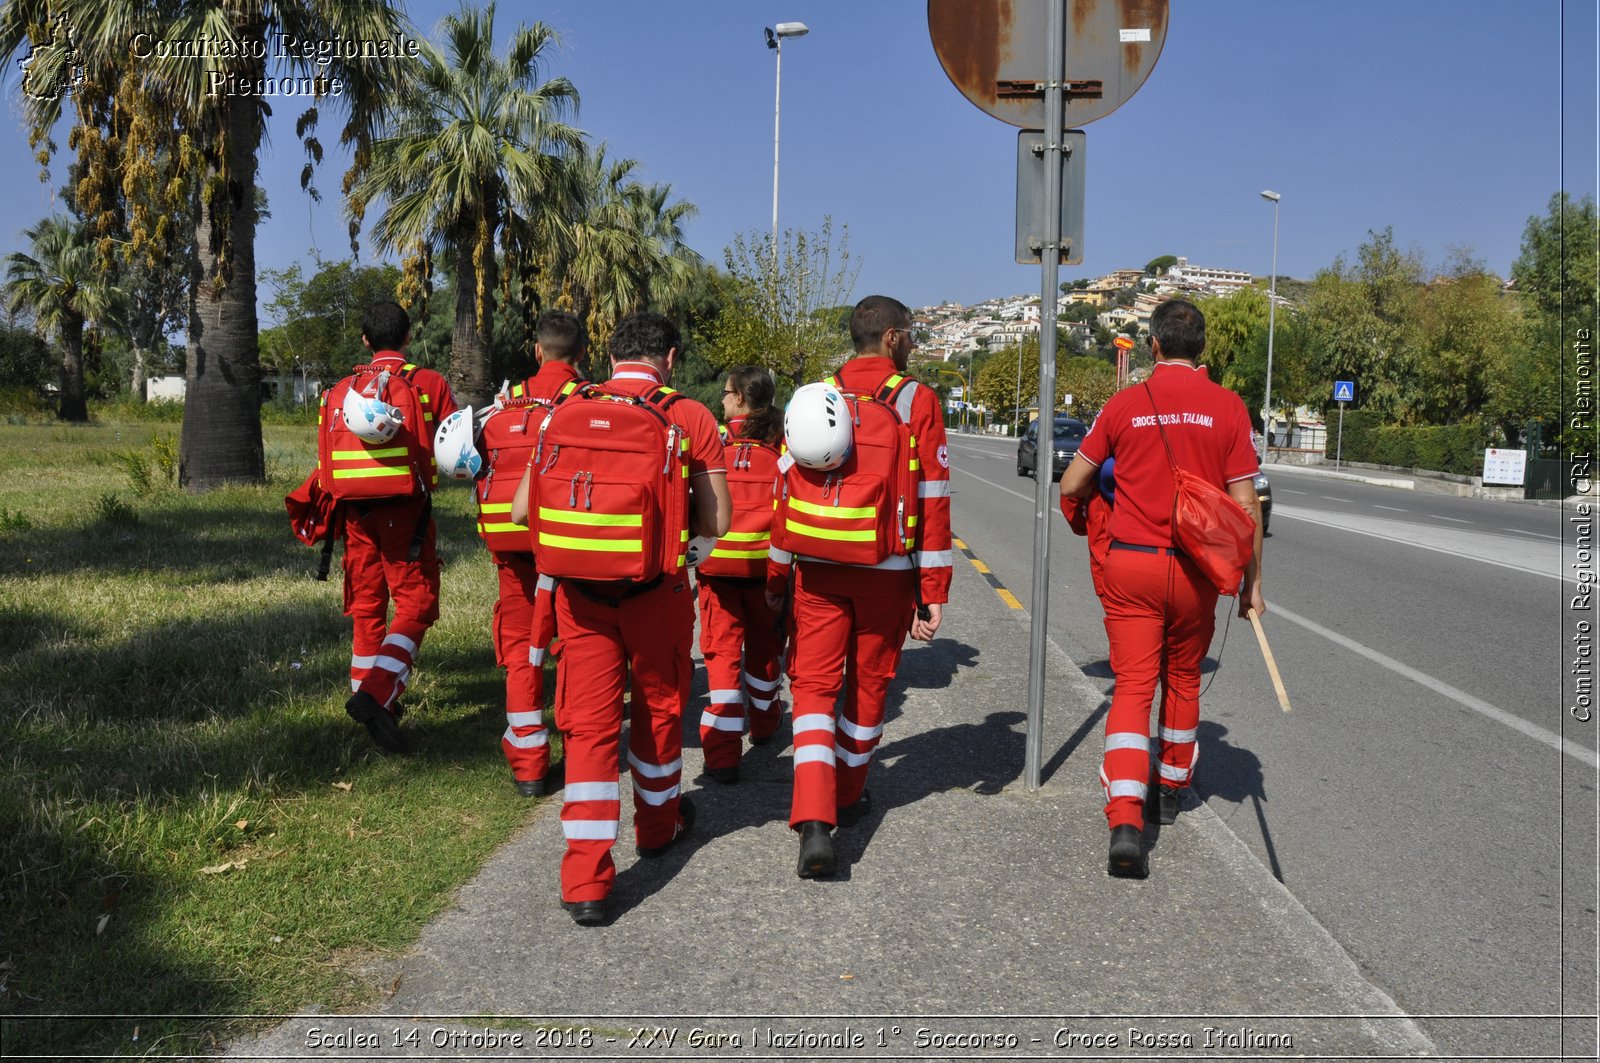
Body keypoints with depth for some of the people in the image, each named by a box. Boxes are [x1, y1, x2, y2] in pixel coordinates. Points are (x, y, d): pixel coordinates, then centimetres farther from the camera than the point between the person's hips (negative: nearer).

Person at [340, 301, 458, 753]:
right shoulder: (429, 384, -2)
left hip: (358, 511, 4)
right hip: (406, 510, -4)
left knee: (366, 603, 14)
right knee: (415, 602, -2)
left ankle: (368, 693, 22)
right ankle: (376, 694, -19)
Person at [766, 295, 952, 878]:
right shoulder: (917, 400, -4)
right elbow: (933, 500, -7)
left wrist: (775, 575, 13)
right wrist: (934, 590, -4)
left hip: (818, 568, 1)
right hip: (888, 570, -1)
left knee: (813, 685, 3)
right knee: (868, 685, 16)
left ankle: (814, 820, -13)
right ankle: (848, 798, 34)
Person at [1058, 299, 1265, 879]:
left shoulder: (1124, 405, -2)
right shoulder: (1227, 407, -3)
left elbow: (1071, 484, 4)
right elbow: (1245, 505, -3)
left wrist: (1105, 487, 27)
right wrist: (1251, 582, 6)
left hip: (1130, 566, -1)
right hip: (1196, 569, 1)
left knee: (1132, 688, -2)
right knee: (1182, 680, 21)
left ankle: (1126, 821, -16)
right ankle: (1172, 788, 39)